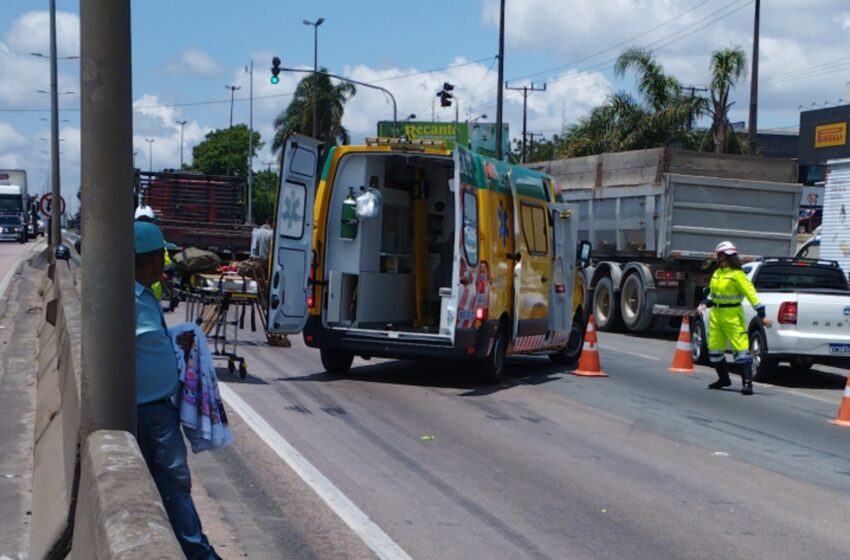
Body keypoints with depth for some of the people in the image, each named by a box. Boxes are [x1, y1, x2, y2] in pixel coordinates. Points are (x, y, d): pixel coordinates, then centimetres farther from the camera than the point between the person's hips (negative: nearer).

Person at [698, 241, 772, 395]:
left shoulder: (736, 274, -12)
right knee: (714, 349, 12)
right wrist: (705, 304, 8)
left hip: (732, 317, -8)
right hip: (716, 315, 8)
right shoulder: (717, 273, 12)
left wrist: (762, 315, -17)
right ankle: (724, 379, 29)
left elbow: (751, 293, -14)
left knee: (741, 349, -10)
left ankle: (747, 383, -12)